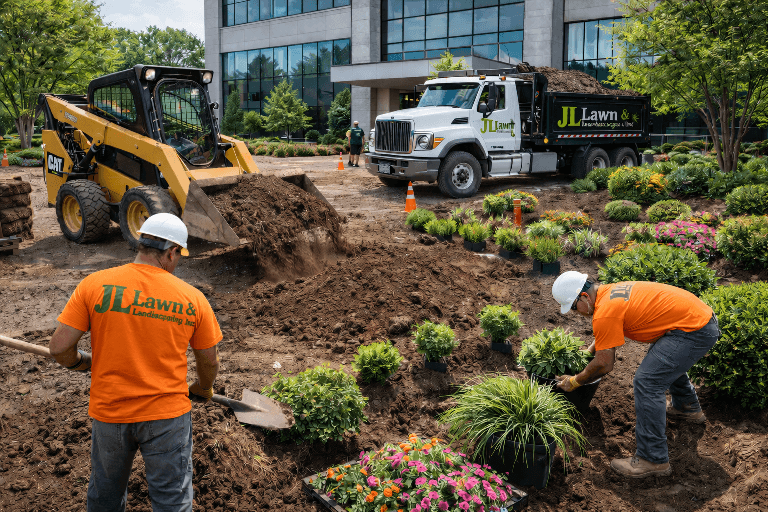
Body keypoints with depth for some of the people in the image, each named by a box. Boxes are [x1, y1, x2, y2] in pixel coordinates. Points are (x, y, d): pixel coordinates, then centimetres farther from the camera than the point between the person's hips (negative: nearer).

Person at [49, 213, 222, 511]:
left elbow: (60, 347, -10)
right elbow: (209, 361, 2)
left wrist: (79, 362, 13)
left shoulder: (94, 285, -9)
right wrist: (204, 388, 24)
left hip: (108, 411, 2)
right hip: (168, 414, -1)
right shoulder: (192, 298, -8)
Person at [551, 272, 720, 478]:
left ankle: (654, 460, -7)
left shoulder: (604, 313, -19)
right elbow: (604, 338, 30)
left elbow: (604, 365, -11)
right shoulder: (609, 291, 10)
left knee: (647, 382, -13)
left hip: (694, 330, -11)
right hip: (704, 314, 11)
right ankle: (688, 407, 56)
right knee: (667, 360, 35)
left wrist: (575, 381, 3)